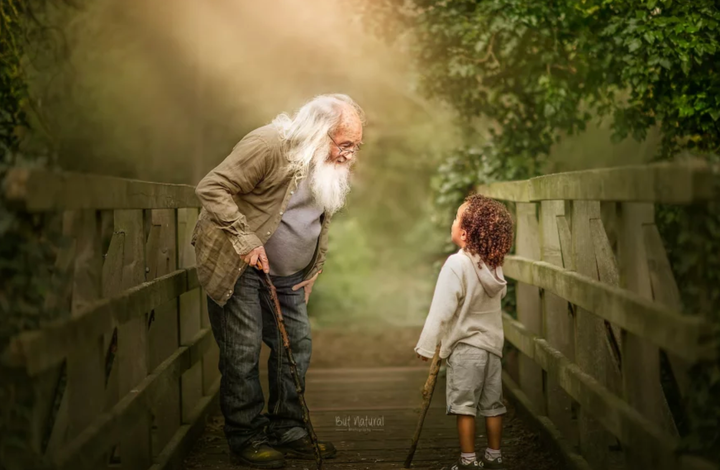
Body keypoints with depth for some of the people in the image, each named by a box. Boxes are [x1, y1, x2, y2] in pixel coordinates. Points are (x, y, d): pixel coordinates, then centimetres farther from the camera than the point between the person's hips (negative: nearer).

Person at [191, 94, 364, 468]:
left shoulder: (333, 166, 2)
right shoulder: (268, 146, -24)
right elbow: (212, 188, -25)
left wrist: (312, 272, 13)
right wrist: (245, 240, -29)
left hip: (286, 274, 8)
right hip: (236, 266, -8)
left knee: (297, 345, 8)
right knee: (243, 352, -4)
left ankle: (287, 430, 21)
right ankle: (246, 438, 7)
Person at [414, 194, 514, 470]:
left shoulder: (456, 264, -19)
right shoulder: (494, 264, 1)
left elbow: (441, 310, -19)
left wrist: (426, 346, -14)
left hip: (465, 346, -6)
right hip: (493, 342, 6)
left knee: (464, 406, 1)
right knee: (492, 405, 12)